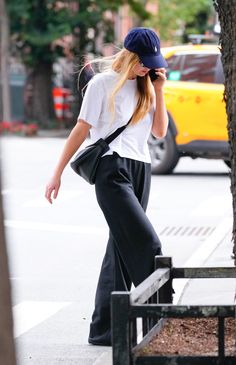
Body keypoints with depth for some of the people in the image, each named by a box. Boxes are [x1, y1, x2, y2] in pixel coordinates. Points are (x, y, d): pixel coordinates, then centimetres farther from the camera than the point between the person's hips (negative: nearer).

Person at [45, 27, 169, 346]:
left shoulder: (146, 87, 15)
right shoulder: (103, 84, -1)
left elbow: (160, 132, 9)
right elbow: (81, 130, -1)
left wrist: (158, 91, 2)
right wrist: (58, 173, -2)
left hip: (140, 172, 6)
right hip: (112, 170, -6)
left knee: (123, 252, 4)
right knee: (146, 245, -17)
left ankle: (103, 330, 7)